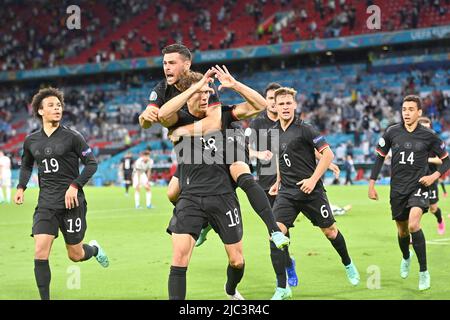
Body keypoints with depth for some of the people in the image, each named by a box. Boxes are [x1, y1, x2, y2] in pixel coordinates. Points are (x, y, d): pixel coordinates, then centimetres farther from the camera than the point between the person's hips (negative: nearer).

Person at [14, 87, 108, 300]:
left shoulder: (72, 137, -6)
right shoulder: (31, 141, 6)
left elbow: (91, 164, -3)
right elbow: (26, 165, 24)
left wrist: (75, 185, -15)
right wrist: (21, 187, 9)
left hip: (71, 201, -3)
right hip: (46, 203, 3)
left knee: (76, 255, 6)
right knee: (40, 252, -13)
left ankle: (94, 249, 42)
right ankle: (45, 298, -5)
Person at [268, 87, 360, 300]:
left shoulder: (304, 129, -11)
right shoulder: (273, 132, 7)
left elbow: (328, 154, -12)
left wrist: (313, 179, -18)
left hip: (311, 191, -4)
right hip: (286, 193, 4)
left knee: (329, 231, 11)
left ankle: (348, 265, 43)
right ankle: (282, 288, -8)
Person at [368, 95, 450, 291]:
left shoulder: (428, 136, -5)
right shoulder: (392, 132, -1)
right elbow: (380, 157, 9)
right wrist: (372, 184, 6)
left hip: (418, 186, -3)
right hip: (397, 189, 3)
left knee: (413, 225, -26)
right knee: (402, 232, 13)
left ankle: (424, 272, -13)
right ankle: (406, 258, 48)